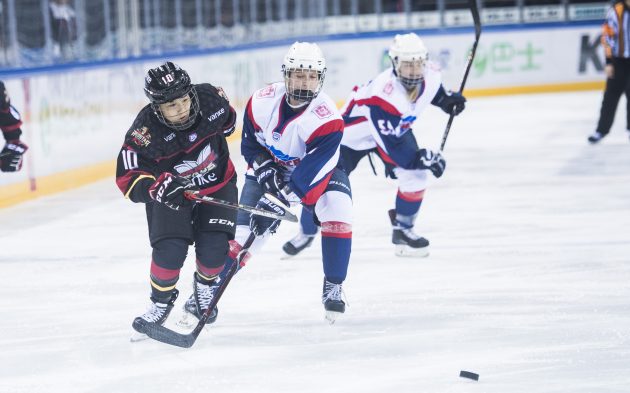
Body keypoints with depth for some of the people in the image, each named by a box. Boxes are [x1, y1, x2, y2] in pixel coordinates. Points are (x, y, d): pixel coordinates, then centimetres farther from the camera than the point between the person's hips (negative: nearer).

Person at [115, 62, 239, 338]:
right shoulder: (144, 132, -30)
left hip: (217, 183, 2)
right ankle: (161, 301, 9)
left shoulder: (209, 98, -21)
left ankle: (204, 290, 20)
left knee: (214, 248, -13)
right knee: (170, 249, -19)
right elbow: (127, 180, -28)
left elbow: (226, 118, 5)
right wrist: (158, 187, -45)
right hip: (170, 190, -2)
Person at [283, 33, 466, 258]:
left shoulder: (430, 74, -21)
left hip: (395, 128, 6)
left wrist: (445, 99, -2)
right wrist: (422, 158, -40)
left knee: (416, 174, -16)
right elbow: (388, 146, -38)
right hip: (353, 132, -6)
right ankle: (306, 233, 27)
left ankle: (402, 230, 6)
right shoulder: (383, 95, -42)